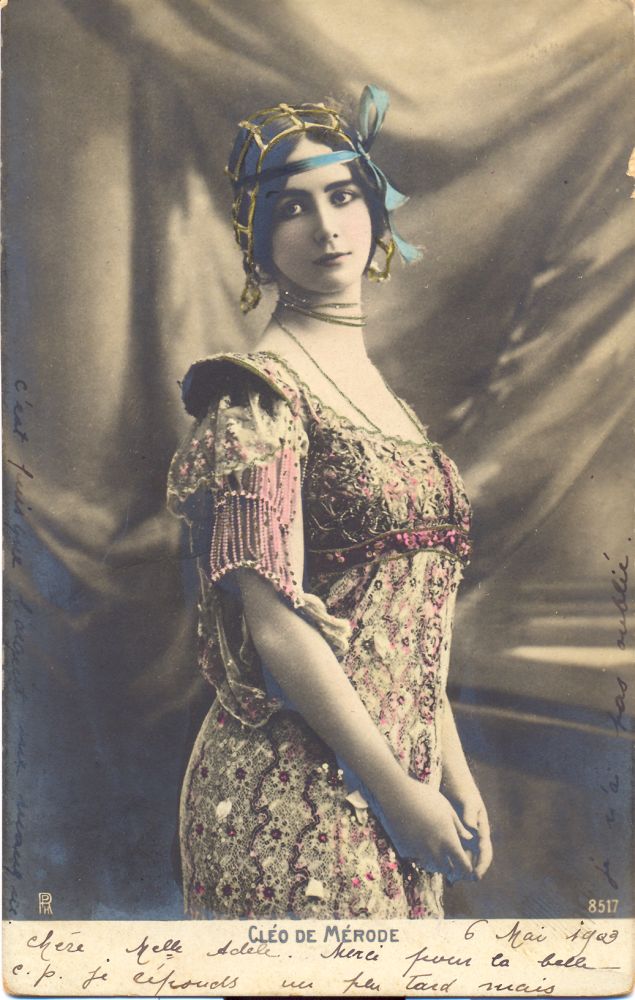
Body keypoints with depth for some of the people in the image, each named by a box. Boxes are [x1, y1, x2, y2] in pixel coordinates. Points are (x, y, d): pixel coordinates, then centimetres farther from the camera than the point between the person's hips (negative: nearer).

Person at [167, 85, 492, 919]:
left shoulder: (379, 392, 11)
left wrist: (452, 770, 10)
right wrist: (400, 789, -15)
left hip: (391, 781, 7)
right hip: (296, 798, -7)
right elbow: (276, 625, -19)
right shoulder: (262, 395, -12)